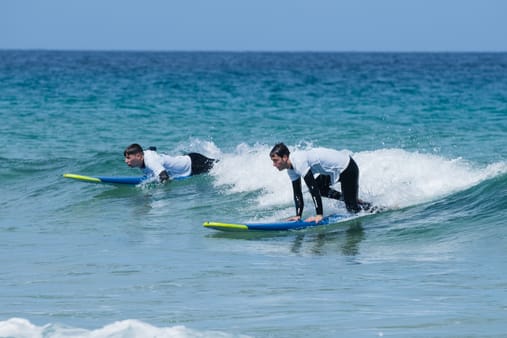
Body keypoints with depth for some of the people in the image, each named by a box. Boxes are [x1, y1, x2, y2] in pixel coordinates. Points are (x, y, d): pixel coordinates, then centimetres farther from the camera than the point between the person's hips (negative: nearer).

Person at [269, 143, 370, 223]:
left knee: (352, 208, -8)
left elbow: (313, 189, -30)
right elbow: (297, 193, 7)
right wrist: (298, 215, 1)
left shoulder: (299, 162, -29)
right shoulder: (291, 169, 0)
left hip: (348, 168, -10)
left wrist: (319, 215, -30)